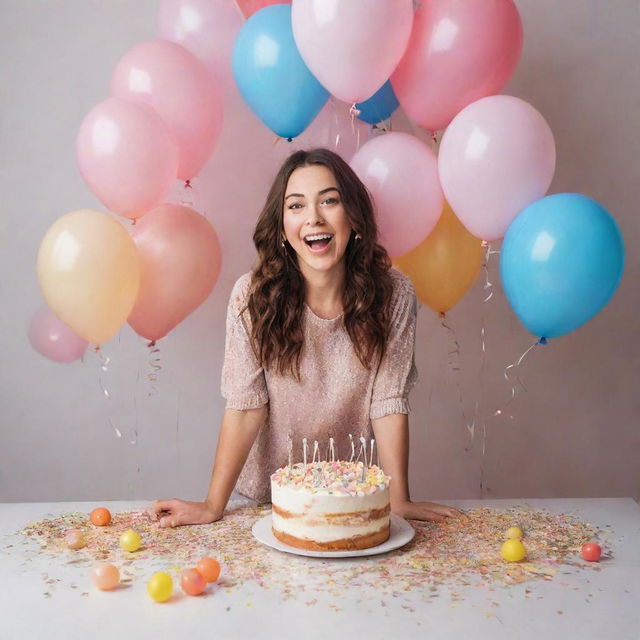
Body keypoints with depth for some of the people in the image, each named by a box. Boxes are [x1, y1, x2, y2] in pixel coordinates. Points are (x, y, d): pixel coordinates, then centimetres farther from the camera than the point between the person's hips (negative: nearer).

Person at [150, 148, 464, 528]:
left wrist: (399, 500, -11)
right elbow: (245, 406, -13)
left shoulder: (393, 294, -14)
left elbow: (389, 402, -10)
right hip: (268, 495, 0)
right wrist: (213, 506, -14)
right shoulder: (254, 295, -16)